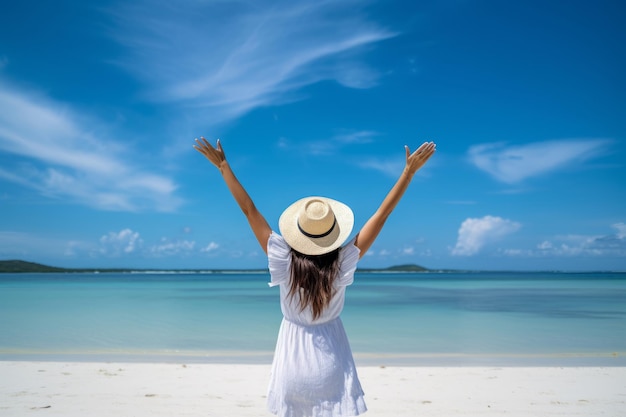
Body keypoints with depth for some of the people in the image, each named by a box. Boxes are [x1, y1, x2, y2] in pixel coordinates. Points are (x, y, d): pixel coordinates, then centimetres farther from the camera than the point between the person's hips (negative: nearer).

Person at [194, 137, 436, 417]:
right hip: (330, 362, 0)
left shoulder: (284, 262, -18)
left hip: (293, 355, 1)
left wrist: (223, 166, -9)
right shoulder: (342, 264, -19)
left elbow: (249, 210, -15)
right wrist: (410, 170, -14)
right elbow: (382, 213, -17)